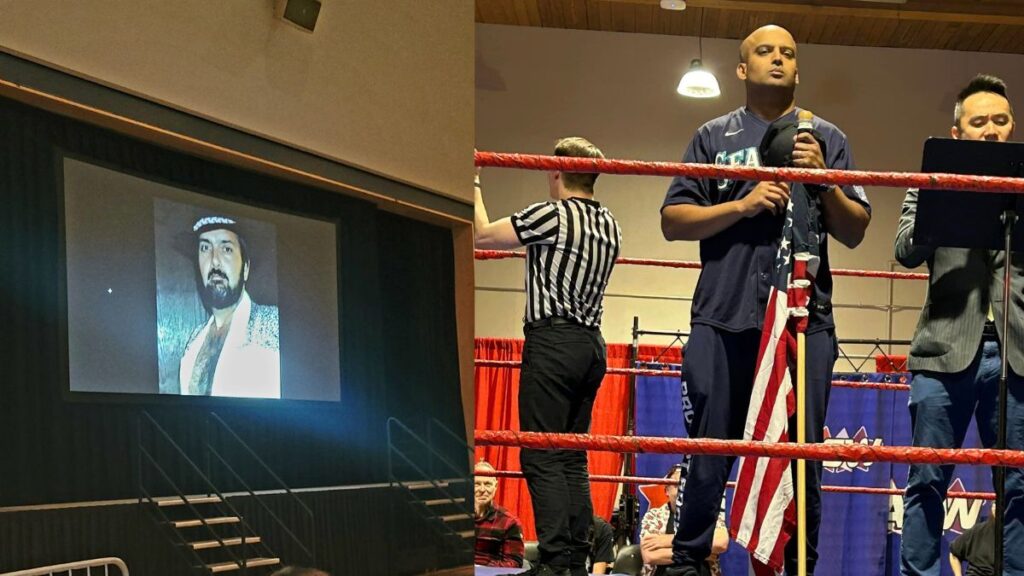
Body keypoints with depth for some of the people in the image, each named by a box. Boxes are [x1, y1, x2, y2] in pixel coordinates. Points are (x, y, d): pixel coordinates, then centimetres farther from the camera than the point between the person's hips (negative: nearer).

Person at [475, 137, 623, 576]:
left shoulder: (552, 215, -10)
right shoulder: (610, 226, 13)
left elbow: (482, 235, -3)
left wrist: (473, 184, 10)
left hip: (552, 341, -8)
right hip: (592, 345, 8)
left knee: (542, 457, -7)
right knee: (573, 457, 10)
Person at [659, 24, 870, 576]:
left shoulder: (827, 139, 15)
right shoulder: (714, 137, 14)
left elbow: (855, 232, 10)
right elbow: (673, 221, 5)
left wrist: (824, 179, -6)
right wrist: (742, 204, -8)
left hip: (805, 320, 1)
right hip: (723, 320, 0)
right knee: (709, 454, 2)